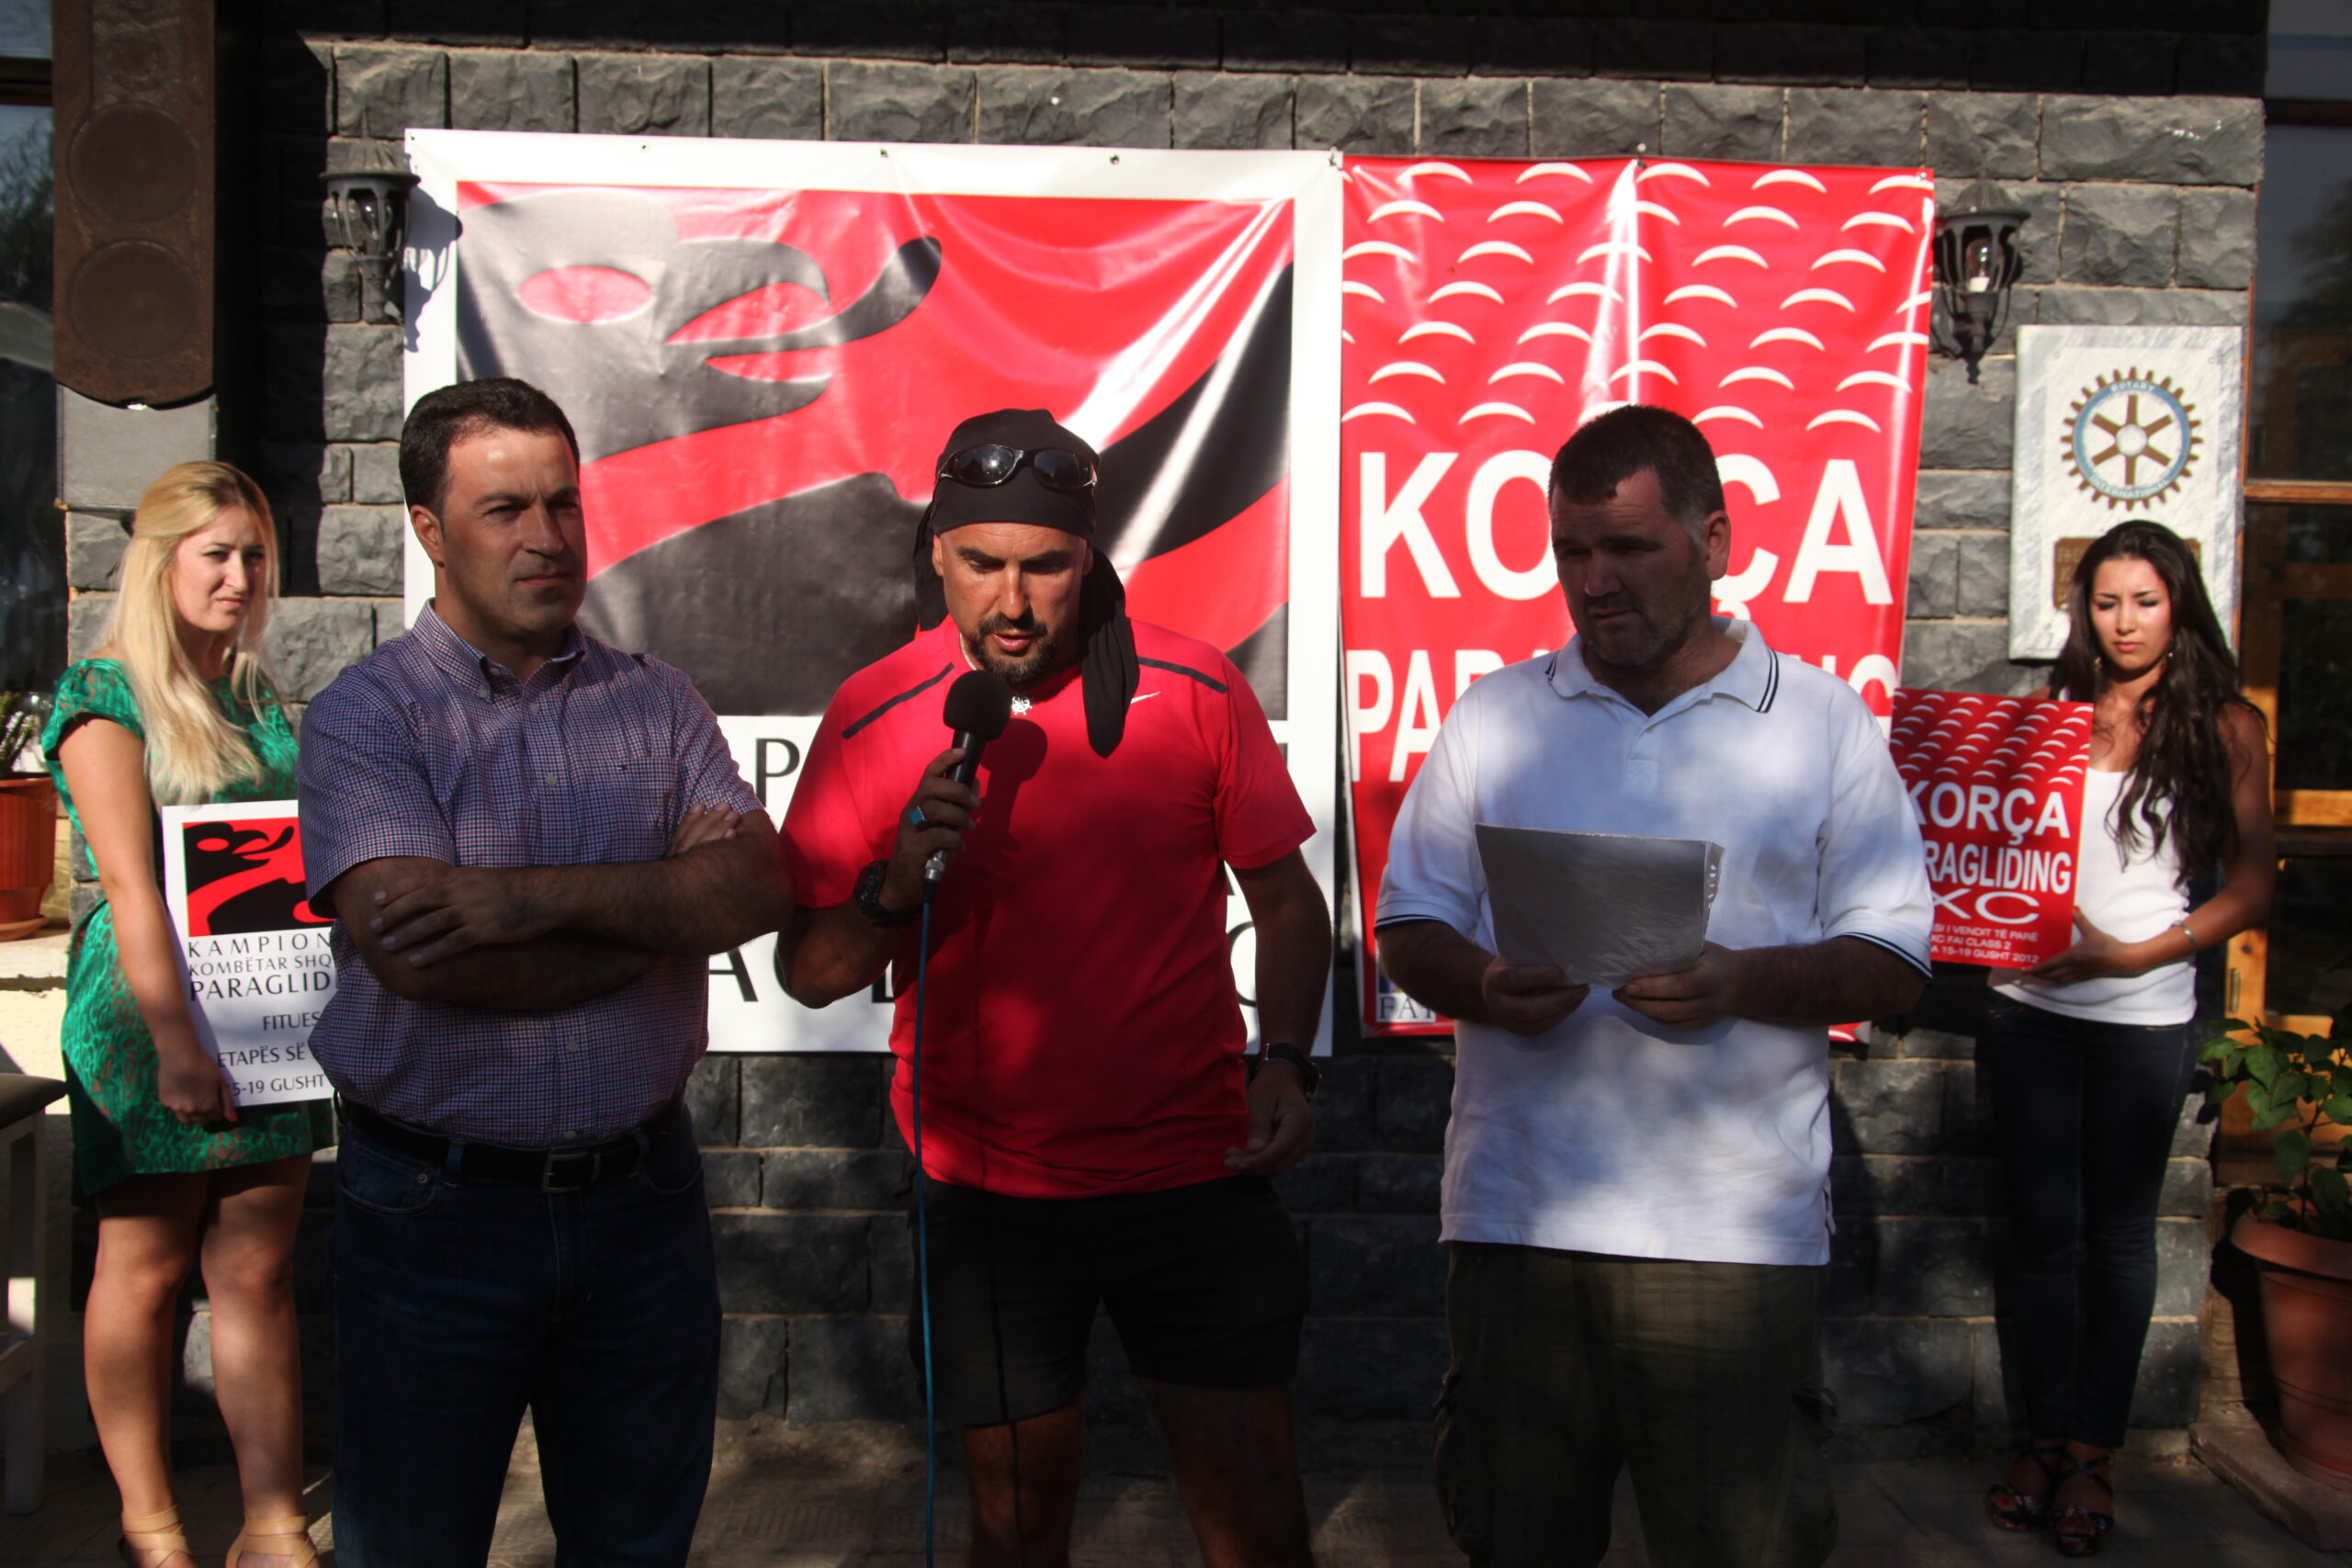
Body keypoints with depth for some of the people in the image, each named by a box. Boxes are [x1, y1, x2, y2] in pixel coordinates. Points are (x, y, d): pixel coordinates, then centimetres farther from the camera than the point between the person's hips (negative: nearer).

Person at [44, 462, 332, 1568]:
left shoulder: (256, 697, 12)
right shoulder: (105, 696, -6)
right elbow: (131, 882, -15)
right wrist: (177, 1042, -20)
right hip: (148, 1012, -5)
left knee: (260, 1270, 6)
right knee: (146, 1270, 7)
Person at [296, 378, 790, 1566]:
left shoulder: (655, 702, 6)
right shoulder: (365, 714, -6)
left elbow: (758, 888, -8)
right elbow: (416, 952, -21)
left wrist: (538, 897, -21)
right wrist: (664, 902, -12)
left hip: (640, 1190, 3)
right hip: (437, 1208, -3)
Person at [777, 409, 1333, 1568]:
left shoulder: (1195, 691, -6)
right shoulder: (872, 720, -5)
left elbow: (1288, 900, 4)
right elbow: (811, 973, -2)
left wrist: (1286, 1062, -10)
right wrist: (893, 890, -21)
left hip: (1192, 1169, 0)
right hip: (988, 1194, 1)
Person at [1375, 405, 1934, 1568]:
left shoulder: (1822, 720, 5)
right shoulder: (1494, 714, 9)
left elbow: (1893, 964, 3)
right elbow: (1410, 931, 10)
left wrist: (1744, 983, -16)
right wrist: (1482, 986, -12)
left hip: (1736, 1228, -1)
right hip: (1518, 1211, 2)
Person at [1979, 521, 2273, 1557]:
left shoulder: (2225, 725, 2)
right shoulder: (2049, 711, 9)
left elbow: (2254, 886, 0)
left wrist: (2138, 954, -11)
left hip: (2143, 1013, -2)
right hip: (2031, 1000, 2)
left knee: (2118, 1231, 6)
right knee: (2041, 1226, 6)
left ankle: (2091, 1451, 16)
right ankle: (2046, 1437, 17)